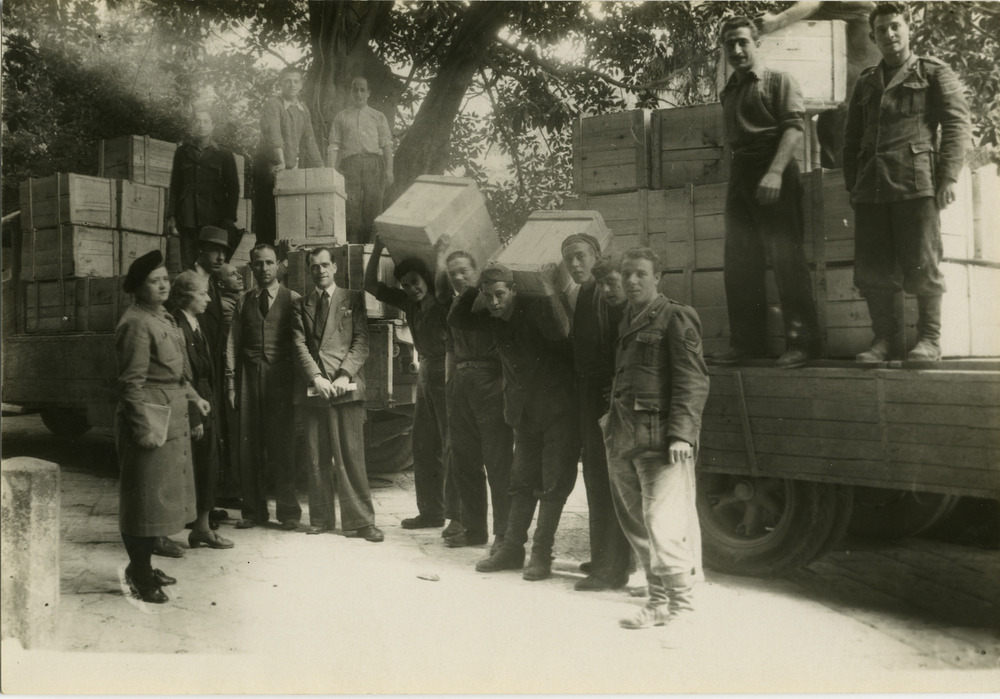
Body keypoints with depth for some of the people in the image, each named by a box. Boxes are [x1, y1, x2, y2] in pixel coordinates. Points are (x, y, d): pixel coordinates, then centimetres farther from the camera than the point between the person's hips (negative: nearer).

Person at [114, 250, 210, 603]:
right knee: (146, 497, -1)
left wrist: (193, 397, 14)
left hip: (173, 418, 10)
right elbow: (132, 382, -19)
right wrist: (146, 429, -21)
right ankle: (140, 574, 10)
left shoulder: (164, 317, 13)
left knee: (163, 495, 16)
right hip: (150, 419, -10)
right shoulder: (135, 323, -16)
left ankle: (143, 565, 28)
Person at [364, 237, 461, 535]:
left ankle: (458, 516, -5)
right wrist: (378, 249, 8)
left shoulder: (445, 302, -8)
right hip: (426, 373, 8)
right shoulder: (411, 304, 12)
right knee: (423, 445, 12)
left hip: (448, 373, -8)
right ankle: (431, 511, 21)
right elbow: (371, 285, 15)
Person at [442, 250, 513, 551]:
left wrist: (505, 379, -17)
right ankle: (473, 528, 21)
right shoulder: (454, 307, 17)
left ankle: (504, 533, -1)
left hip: (490, 382, -7)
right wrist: (451, 379, 16)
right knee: (463, 461, 10)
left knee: (497, 461, -7)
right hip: (461, 384, 7)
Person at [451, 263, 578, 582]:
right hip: (525, 412, 6)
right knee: (522, 482, 12)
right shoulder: (492, 317, 3)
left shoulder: (534, 308, -17)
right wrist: (476, 293, -1)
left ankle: (541, 555, 4)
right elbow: (457, 319, 11)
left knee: (553, 484, -2)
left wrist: (548, 288, -28)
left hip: (558, 409, -6)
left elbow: (559, 331, -34)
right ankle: (512, 549, 20)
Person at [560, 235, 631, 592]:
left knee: (607, 482, -6)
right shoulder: (579, 296, 14)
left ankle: (611, 568, 0)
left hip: (607, 398, -10)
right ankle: (603, 558, 27)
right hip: (586, 396, 10)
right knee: (595, 477, 16)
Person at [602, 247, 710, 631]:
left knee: (661, 520, -10)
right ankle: (659, 595, 20)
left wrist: (681, 433, -18)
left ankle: (679, 602, 2)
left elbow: (693, 381, -10)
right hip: (625, 437, 8)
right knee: (636, 523, 10)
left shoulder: (676, 318, -3)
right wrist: (612, 419, 14)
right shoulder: (627, 322, 20)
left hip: (660, 437, -8)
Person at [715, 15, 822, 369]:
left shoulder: (778, 81, 1)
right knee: (738, 263, 6)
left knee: (786, 257, -9)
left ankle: (802, 341, -7)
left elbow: (794, 127, -10)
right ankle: (746, 341, 13)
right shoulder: (729, 91, 20)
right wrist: (736, 176, 8)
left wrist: (775, 172, -22)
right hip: (740, 176, 7)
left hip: (774, 173, -7)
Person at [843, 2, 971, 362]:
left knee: (921, 265, -4)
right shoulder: (866, 83, 22)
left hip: (916, 183, -4)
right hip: (870, 188, 4)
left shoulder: (934, 73, 10)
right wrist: (852, 183, 11)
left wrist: (948, 176, -9)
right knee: (871, 269, 2)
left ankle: (929, 339, 6)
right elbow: (851, 138, 23)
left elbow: (957, 124, 1)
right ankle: (883, 338, 12)